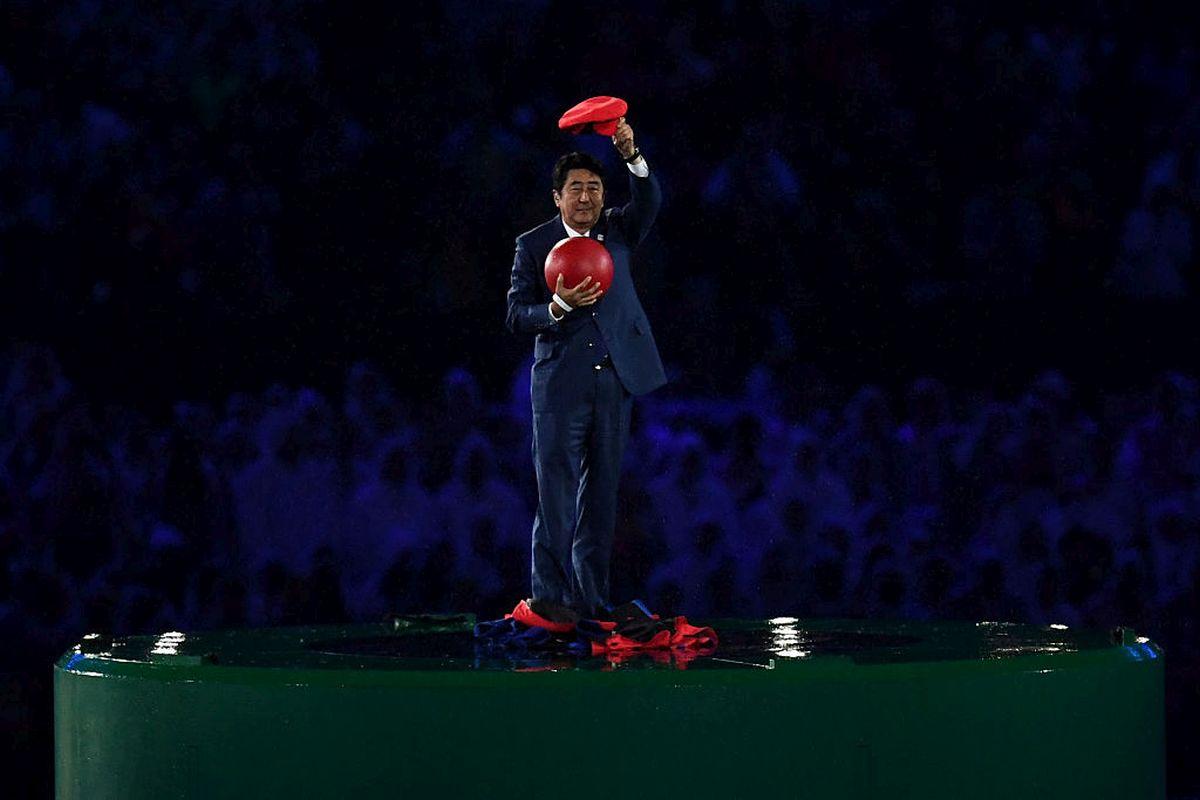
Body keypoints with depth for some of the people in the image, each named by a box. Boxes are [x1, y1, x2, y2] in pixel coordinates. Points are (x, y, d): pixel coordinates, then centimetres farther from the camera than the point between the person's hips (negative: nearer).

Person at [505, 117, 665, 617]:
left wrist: (632, 157, -27)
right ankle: (550, 596, -2)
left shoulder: (617, 232, 9)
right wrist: (558, 307, -23)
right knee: (556, 496, -5)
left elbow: (649, 201, -10)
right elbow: (516, 317, -3)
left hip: (614, 383, 3)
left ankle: (591, 599, 11)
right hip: (560, 384, -3)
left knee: (601, 495, 7)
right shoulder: (533, 246, 2)